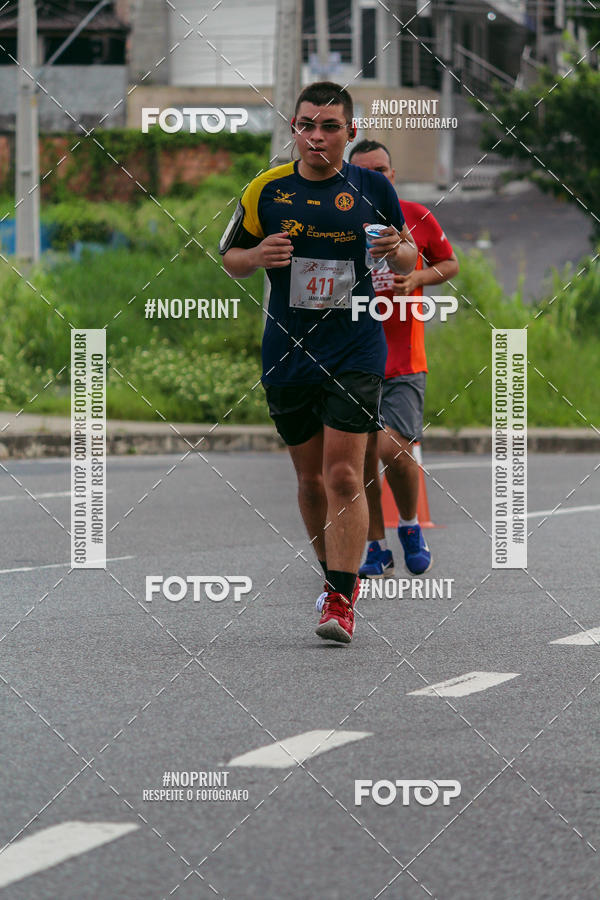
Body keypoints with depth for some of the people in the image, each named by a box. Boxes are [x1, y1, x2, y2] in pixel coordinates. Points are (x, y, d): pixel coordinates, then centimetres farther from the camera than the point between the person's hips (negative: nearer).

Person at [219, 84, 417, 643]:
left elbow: (407, 263, 10)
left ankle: (341, 601, -11)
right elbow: (230, 257, 9)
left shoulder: (372, 188, -1)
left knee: (343, 475, -12)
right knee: (310, 476, 11)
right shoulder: (267, 190, 0)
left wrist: (399, 252, -13)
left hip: (355, 352, -2)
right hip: (287, 355, 2)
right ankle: (335, 574, 31)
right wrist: (257, 256, -13)